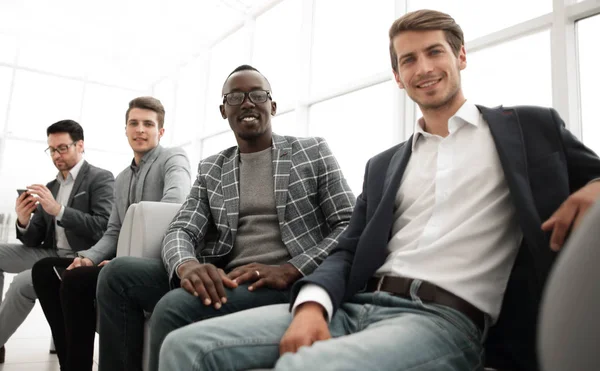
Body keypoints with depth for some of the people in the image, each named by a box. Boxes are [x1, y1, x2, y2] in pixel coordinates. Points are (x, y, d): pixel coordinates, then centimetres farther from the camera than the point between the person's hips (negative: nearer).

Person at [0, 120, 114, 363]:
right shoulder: (50, 187, 16)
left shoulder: (100, 178, -4)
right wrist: (23, 222, -12)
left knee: (23, 282, -27)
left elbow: (104, 228, -18)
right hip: (51, 254, 8)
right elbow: (34, 240, 12)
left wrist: (59, 210, -26)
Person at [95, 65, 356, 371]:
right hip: (224, 282, 5)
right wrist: (187, 265, -21)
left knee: (174, 307, -28)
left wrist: (288, 271, -16)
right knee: (119, 273, -13)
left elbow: (350, 227, -2)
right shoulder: (210, 169, 16)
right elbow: (181, 230, 5)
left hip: (289, 286, -4)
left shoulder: (313, 152, 5)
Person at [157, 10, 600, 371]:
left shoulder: (531, 127, 12)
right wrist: (312, 304, -9)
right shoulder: (383, 165, 21)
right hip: (355, 305, 5)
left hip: (442, 318, -4)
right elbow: (348, 252, 13)